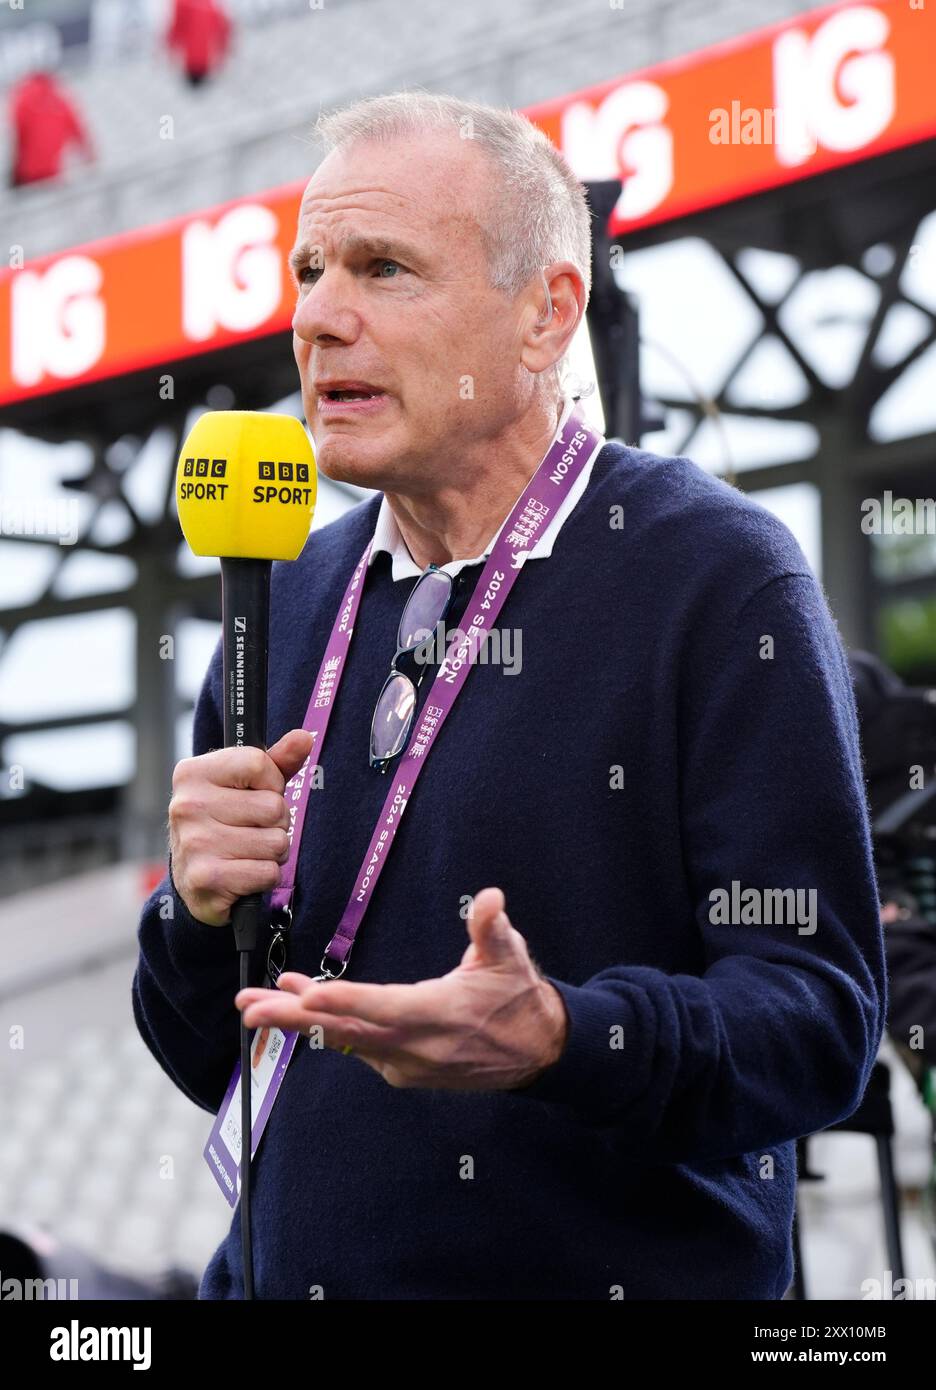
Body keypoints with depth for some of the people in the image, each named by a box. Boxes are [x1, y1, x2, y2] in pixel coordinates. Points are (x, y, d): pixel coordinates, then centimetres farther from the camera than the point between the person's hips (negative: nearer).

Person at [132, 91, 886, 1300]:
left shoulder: (719, 579, -11)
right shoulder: (295, 600, 6)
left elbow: (819, 1022, -17)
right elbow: (203, 1061, 10)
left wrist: (559, 1042, -33)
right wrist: (203, 913, -10)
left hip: (622, 1271, -5)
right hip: (290, 1269, 5)